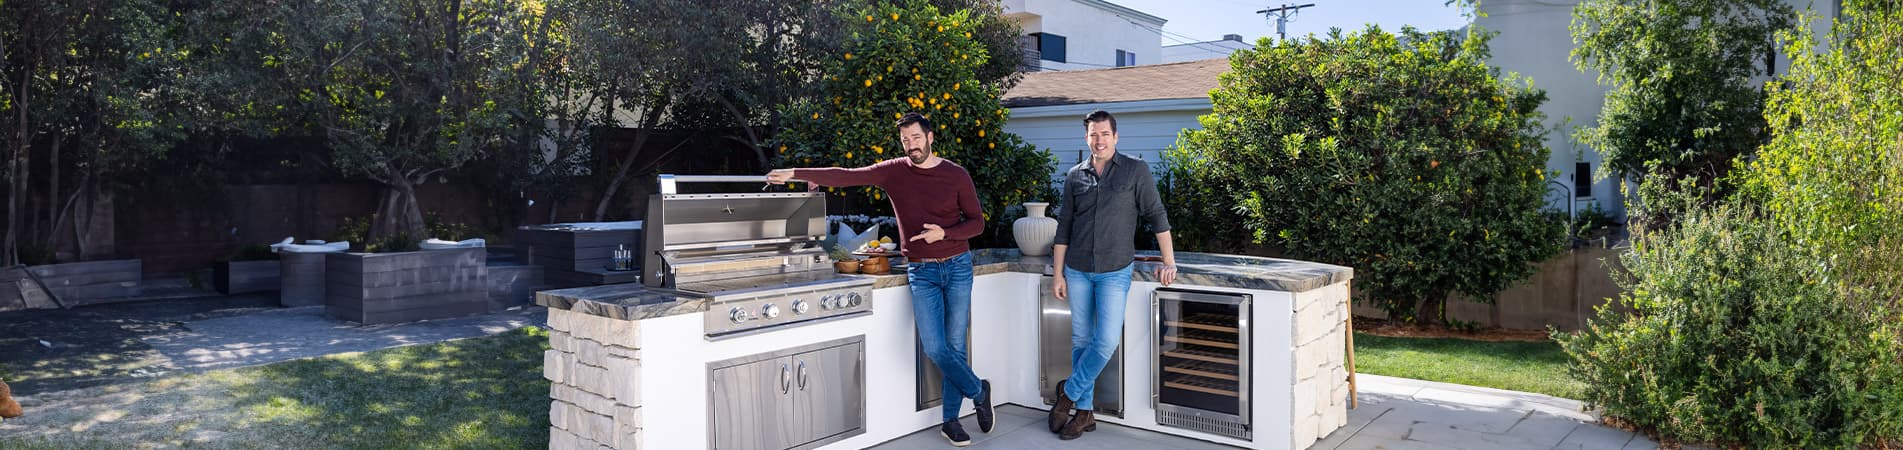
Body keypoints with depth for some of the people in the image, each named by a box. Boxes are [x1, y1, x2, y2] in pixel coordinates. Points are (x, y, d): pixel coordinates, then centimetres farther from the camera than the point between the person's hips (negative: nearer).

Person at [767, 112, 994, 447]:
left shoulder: (956, 176, -2)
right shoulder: (894, 172, 1)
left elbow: (977, 222, 3)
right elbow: (847, 176, -5)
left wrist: (945, 233, -16)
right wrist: (795, 173, -12)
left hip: (957, 267, 0)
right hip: (921, 272, 1)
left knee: (955, 346, 2)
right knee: (935, 348, -10)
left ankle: (951, 420, 18)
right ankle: (979, 391, 15)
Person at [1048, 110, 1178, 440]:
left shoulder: (1136, 171, -3)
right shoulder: (1074, 176, 5)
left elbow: (1156, 216, -2)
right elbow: (1064, 227, 8)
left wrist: (1168, 262, -7)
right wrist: (1057, 274, 5)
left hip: (1115, 271, -3)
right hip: (1077, 270, 3)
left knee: (1107, 340, -12)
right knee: (1081, 340, 7)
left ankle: (1069, 393, 9)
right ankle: (1085, 412, 17)